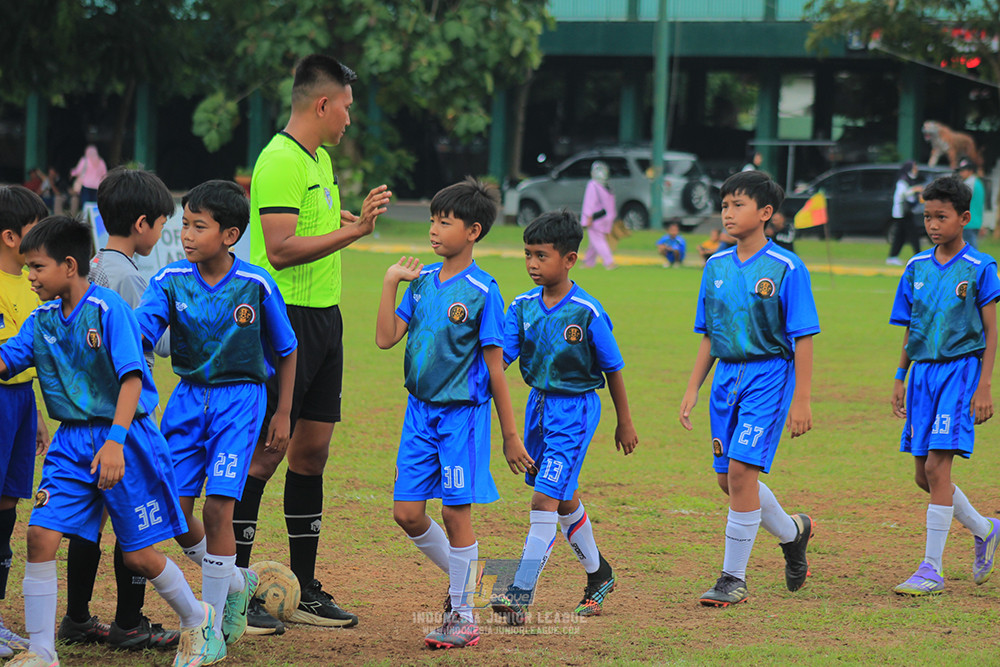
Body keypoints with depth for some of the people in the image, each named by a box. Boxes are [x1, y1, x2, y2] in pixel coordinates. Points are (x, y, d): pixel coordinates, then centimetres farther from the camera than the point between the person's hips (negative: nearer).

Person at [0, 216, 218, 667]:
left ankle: (196, 620, 30)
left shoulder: (108, 309, -15)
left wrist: (115, 442, -29)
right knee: (41, 534, -9)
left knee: (138, 553, 3)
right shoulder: (43, 318, 6)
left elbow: (131, 379, -21)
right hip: (71, 440, 6)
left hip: (125, 439, -6)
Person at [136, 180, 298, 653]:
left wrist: (283, 413, 5)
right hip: (188, 398, 4)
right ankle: (235, 581, 29)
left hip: (240, 399, -4)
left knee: (217, 507, -11)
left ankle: (213, 627, 1)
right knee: (173, 509, 1)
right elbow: (138, 330, -17)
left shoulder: (256, 285, -10)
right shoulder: (170, 281, -5)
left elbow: (285, 351, 3)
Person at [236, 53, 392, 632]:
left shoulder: (320, 159, 16)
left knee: (312, 450, 11)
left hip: (324, 318, 10)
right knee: (265, 451, -7)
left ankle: (305, 591, 18)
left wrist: (357, 217, 17)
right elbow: (280, 249, -24)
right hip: (287, 319, -10)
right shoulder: (281, 161, -15)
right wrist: (353, 231, -24)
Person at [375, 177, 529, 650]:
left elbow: (495, 370, -7)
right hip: (420, 411, 6)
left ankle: (462, 615, 10)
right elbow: (386, 338, 1)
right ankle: (459, 577, 28)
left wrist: (510, 435, -5)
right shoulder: (422, 281, 6)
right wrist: (390, 283, -3)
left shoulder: (481, 291, -10)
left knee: (456, 512, -1)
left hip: (462, 414, -6)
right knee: (406, 513, 5)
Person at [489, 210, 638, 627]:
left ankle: (521, 595, -16)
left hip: (575, 409, -7)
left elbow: (612, 369, -4)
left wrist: (625, 422, 3)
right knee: (564, 499, 19)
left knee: (545, 499, -13)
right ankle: (598, 575, 39)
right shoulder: (523, 307, 0)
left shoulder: (587, 312, -14)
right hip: (539, 405, 7)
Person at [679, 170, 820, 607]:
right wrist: (693, 389, 10)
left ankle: (734, 579, -7)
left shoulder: (786, 269, -9)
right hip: (727, 376, 7)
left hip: (769, 375, -7)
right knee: (729, 478, 8)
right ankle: (793, 531, 35)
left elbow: (803, 338, -9)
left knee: (741, 469, -15)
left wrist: (801, 400, -13)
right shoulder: (716, 266, 8)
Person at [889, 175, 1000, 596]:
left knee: (937, 467, -14)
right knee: (925, 475, 7)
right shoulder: (916, 269, 9)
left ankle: (932, 570, -9)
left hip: (961, 371, -6)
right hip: (924, 372, 6)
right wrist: (900, 380, 13)